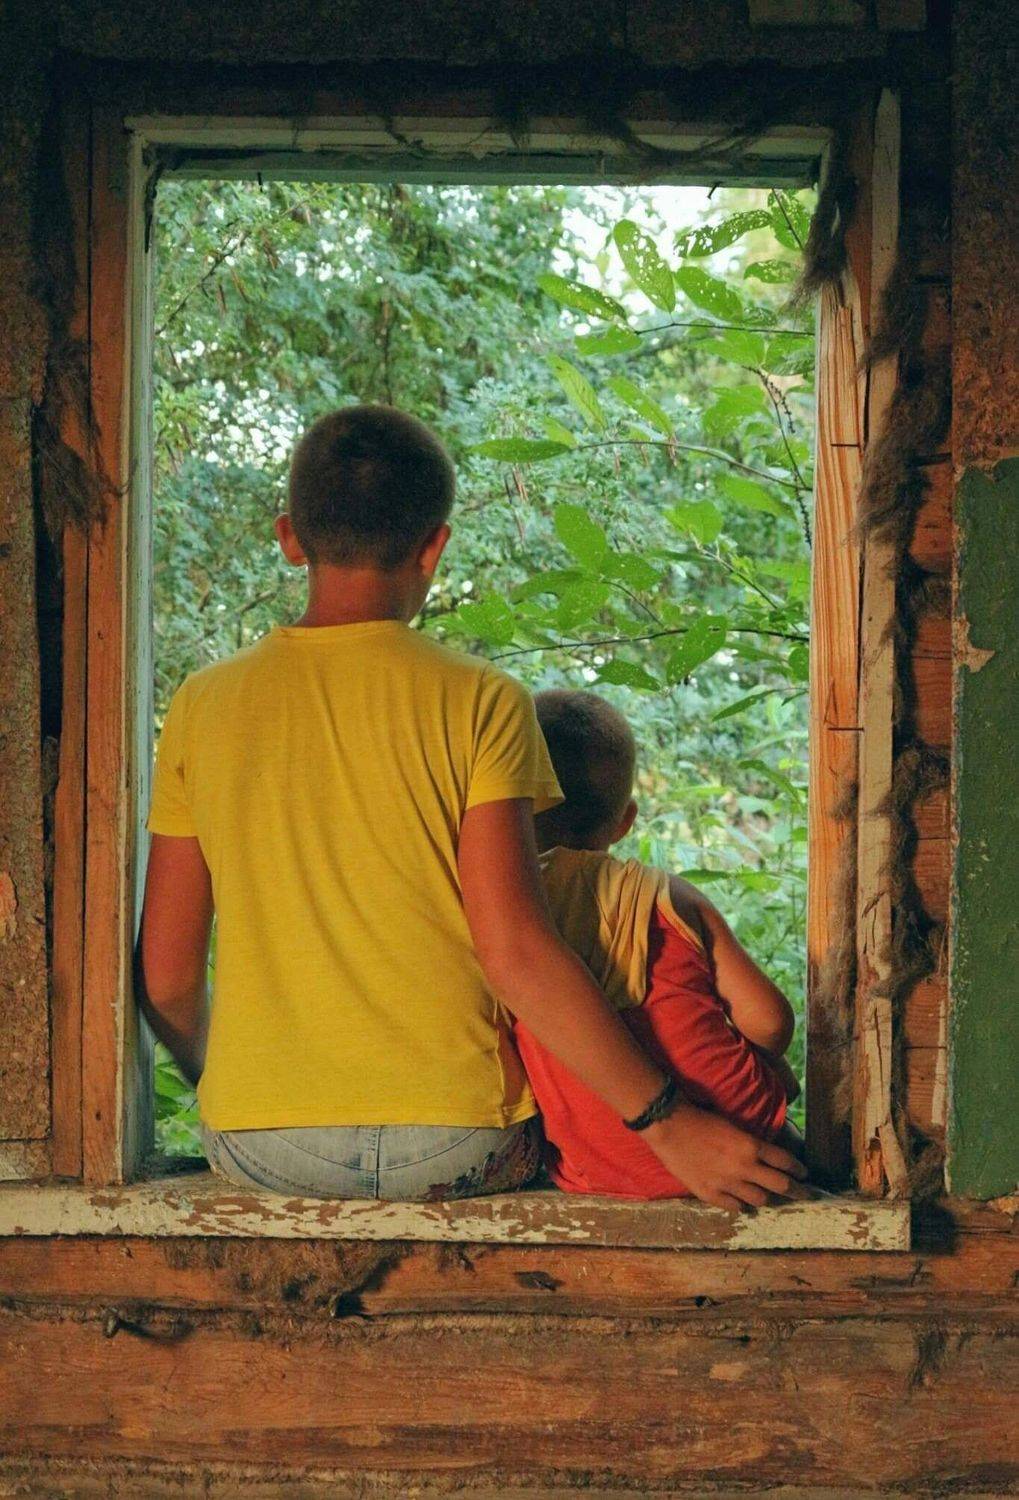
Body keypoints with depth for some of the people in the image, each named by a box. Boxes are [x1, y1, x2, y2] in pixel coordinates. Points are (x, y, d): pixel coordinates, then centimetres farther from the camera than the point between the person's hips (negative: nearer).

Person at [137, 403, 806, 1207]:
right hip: (456, 1142, -2)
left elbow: (165, 976, 4)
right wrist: (668, 1123, -10)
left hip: (258, 1145, 2)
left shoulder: (205, 705, 2)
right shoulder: (480, 703, -6)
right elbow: (514, 951, -15)